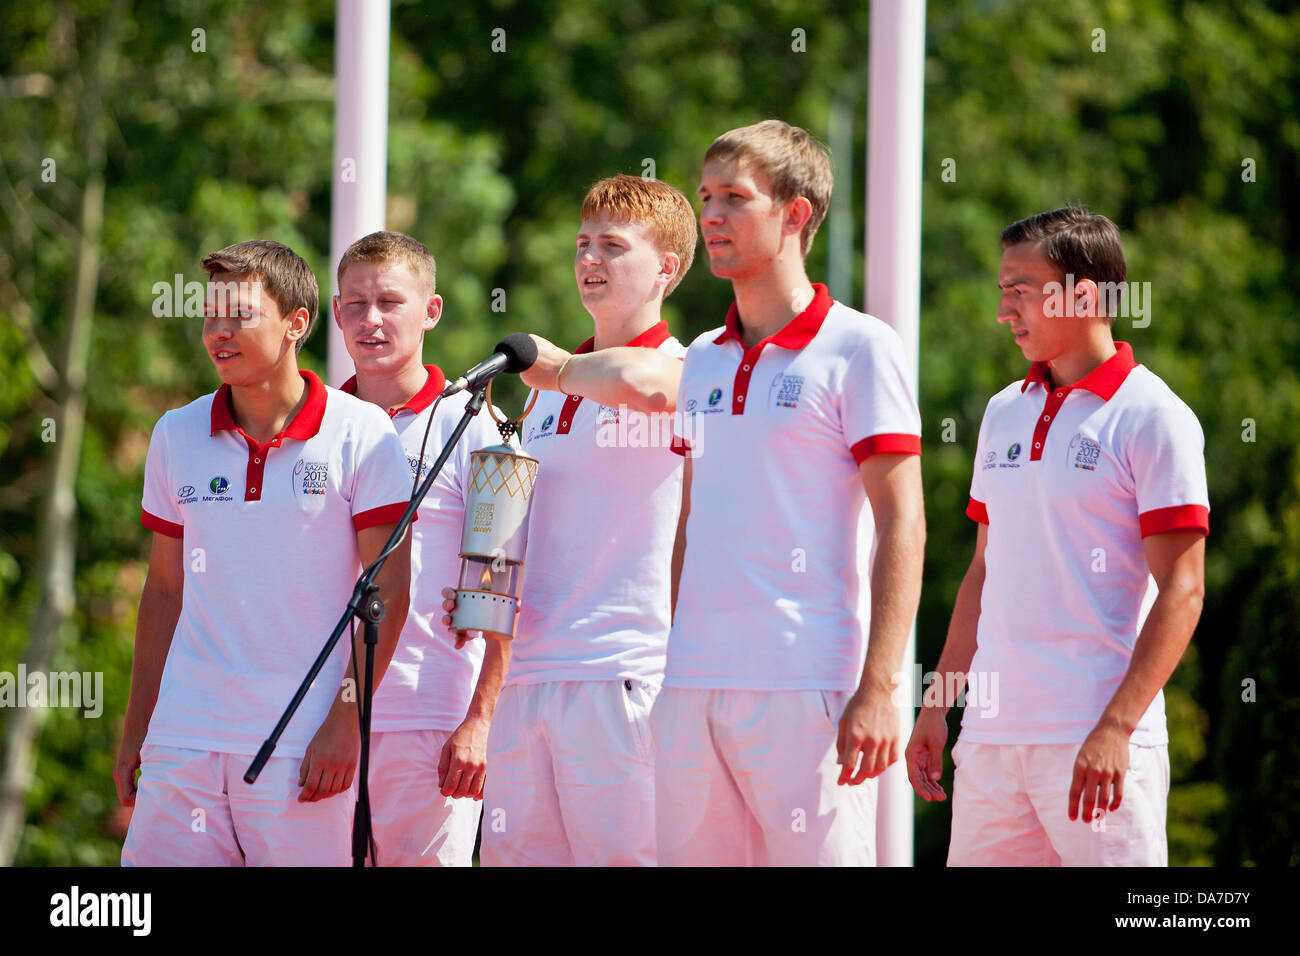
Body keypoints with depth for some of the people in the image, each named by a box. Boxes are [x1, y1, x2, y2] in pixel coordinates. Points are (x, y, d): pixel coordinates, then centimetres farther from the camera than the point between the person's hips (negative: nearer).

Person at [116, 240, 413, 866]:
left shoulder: (361, 433, -2)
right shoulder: (175, 436, 10)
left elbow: (387, 589, -4)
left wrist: (345, 722, -10)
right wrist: (133, 731, 14)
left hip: (304, 740, -3)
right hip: (185, 737, 3)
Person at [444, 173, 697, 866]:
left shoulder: (684, 373, -2)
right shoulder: (549, 392, 22)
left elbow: (634, 381, -27)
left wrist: (552, 364, -8)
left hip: (624, 672, -7)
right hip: (526, 673, 7)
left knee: (621, 856, -9)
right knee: (511, 854, 3)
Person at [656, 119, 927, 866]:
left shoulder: (859, 349, -4)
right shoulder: (703, 363, 16)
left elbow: (901, 527, -9)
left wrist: (877, 689, -17)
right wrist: (667, 659, 14)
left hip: (805, 690, -6)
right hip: (692, 689, 6)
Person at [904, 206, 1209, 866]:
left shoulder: (1152, 417, -5)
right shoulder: (1004, 413, 16)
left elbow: (1181, 590, -11)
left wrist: (1115, 729, -20)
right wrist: (937, 705, 17)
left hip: (1097, 742, -7)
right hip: (992, 732, 7)